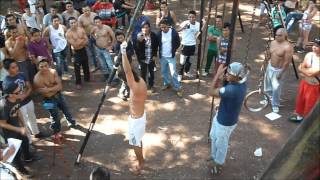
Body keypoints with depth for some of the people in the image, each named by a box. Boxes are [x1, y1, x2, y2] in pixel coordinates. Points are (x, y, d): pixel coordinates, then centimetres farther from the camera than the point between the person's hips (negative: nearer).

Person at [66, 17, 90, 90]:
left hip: (83, 50, 5)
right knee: (77, 68, 2)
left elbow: (86, 41, -5)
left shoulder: (81, 29, -5)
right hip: (76, 52, -5)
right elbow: (74, 45, -24)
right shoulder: (68, 33, -20)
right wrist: (82, 40, -13)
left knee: (86, 65, 21)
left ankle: (87, 78, 42)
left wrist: (78, 42, -20)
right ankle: (78, 83, 16)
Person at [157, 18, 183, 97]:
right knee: (164, 72, 16)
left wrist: (173, 50, -2)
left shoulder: (174, 32, -13)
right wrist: (159, 52, 4)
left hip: (171, 57, -3)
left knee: (173, 73, -4)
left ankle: (178, 88, 7)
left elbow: (178, 43, -1)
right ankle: (166, 84, 37)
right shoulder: (159, 33, -7)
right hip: (162, 56, 3)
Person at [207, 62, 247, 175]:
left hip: (225, 122, -9)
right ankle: (214, 156, 55)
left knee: (221, 143, 18)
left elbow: (211, 92, -30)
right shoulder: (241, 83, -11)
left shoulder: (232, 89, -41)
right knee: (214, 137, 30)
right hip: (220, 117, 9)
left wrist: (218, 74, -29)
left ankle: (218, 163, 44)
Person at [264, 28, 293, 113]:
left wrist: (281, 73, -19)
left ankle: (275, 105, 17)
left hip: (278, 70, -7)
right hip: (270, 67, 7)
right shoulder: (273, 43, -2)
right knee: (268, 84, 22)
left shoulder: (287, 47, -24)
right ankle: (269, 97, 48)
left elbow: (287, 62, -21)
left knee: (276, 88, -3)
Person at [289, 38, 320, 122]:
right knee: (300, 99, 22)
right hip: (305, 82, 6)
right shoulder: (309, 55, -8)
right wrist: (308, 71, -22)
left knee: (310, 103, 11)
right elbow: (301, 68, -3)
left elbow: (310, 73, -29)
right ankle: (299, 115, 46)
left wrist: (302, 69, -11)